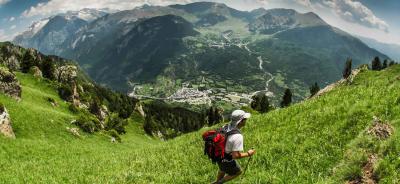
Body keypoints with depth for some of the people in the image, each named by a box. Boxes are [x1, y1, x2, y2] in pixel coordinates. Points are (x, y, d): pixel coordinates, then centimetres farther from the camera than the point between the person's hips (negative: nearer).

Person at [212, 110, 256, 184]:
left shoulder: (226, 127, -12)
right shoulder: (238, 137, -36)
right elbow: (236, 156, -34)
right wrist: (248, 154, -18)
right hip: (227, 161, -6)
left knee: (223, 170, 37)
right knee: (238, 172, 24)